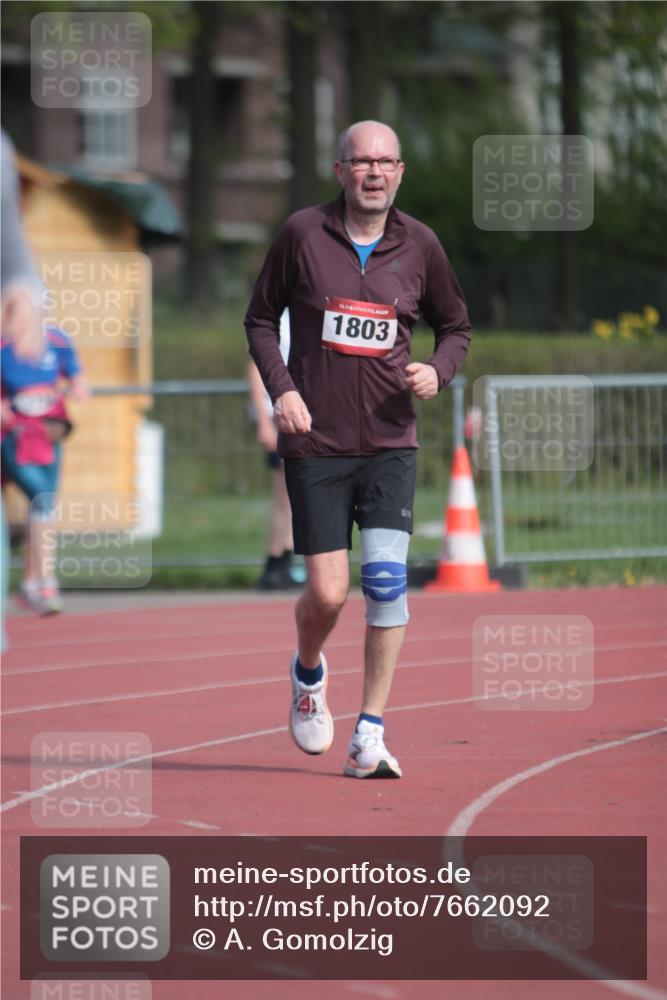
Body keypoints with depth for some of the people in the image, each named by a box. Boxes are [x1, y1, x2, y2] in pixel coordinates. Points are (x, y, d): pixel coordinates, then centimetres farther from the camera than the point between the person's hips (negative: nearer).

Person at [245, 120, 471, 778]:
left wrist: (438, 371, -5)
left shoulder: (419, 246, 3)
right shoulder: (302, 234, -2)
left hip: (390, 442, 1)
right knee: (328, 592, -5)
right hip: (315, 442, -1)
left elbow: (455, 327, 16)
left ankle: (370, 736, -5)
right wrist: (282, 387, -7)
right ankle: (307, 672, 30)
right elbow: (261, 319, 8)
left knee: (386, 580, -13)